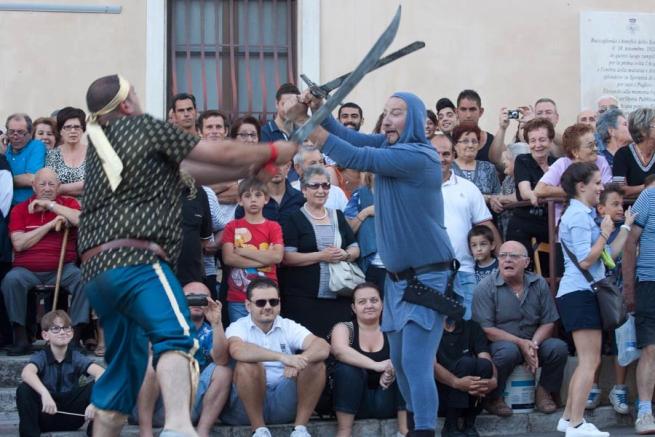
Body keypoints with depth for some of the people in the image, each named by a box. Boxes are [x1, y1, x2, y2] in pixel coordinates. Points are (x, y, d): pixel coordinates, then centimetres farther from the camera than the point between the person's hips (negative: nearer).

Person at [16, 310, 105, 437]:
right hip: (45, 414, -1)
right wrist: (44, 393, -54)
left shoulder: (76, 357, -6)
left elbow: (101, 373, -23)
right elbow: (26, 373, -34)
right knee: (24, 389, -29)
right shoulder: (41, 357, -10)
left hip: (71, 414, 1)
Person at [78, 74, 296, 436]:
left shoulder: (99, 143, 26)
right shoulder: (143, 127, 3)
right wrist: (274, 152, 20)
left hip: (95, 268, 9)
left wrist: (254, 167, 22)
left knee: (126, 364, 17)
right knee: (175, 335, -27)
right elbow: (221, 155, 5)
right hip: (134, 257, -9)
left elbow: (190, 171, 24)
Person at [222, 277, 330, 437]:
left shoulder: (289, 327, 8)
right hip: (248, 404, -3)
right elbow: (237, 350, -28)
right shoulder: (238, 328, -2)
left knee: (316, 364, -15)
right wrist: (282, 357, -40)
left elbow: (323, 347, -10)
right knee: (248, 364, -30)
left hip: (285, 402, 3)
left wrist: (300, 360, -33)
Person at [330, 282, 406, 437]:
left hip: (386, 402, 2)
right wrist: (377, 366, -36)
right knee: (348, 368, -28)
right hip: (353, 402, -2)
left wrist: (392, 369, -34)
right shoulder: (343, 328, 0)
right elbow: (339, 350, -24)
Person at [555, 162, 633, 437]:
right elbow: (586, 260, -20)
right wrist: (604, 233, -10)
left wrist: (626, 227, 18)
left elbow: (609, 254, 18)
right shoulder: (578, 216, -12)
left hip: (583, 293, 11)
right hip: (579, 293, -11)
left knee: (589, 361, 16)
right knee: (589, 361, -11)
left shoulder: (584, 215, 20)